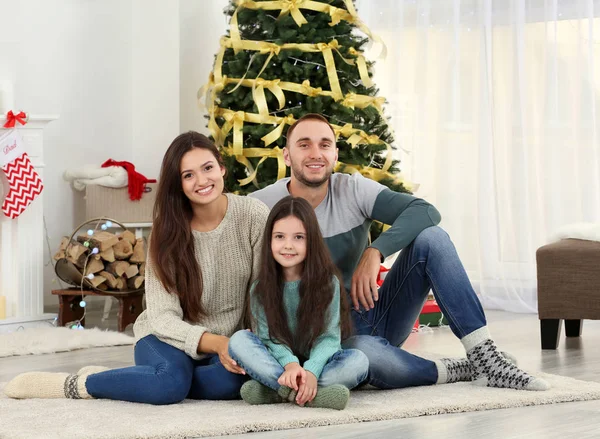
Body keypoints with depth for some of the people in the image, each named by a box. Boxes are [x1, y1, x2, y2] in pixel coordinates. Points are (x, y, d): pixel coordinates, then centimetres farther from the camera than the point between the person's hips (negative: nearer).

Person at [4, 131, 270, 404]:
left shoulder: (254, 216, -11)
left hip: (230, 341, 2)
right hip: (168, 336, -2)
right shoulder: (168, 229, -11)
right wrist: (216, 343, -34)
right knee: (171, 383, -37)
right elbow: (164, 318, -18)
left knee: (233, 381, -35)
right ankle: (74, 384, -14)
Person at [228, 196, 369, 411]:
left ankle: (274, 390, -34)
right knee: (239, 339, -24)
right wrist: (290, 365, -32)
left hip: (317, 363, -1)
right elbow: (269, 337, -10)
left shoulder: (327, 282, -5)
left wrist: (311, 371, -32)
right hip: (279, 364, 1)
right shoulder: (261, 288, -2)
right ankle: (313, 393, -37)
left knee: (358, 360, -29)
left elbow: (328, 336, -13)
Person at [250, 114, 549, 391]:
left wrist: (375, 252, -28)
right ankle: (457, 372, -14)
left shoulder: (352, 189, -3)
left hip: (372, 316, 4)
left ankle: (485, 357, -18)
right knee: (362, 352, -42)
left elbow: (425, 211, -15)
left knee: (431, 238, -15)